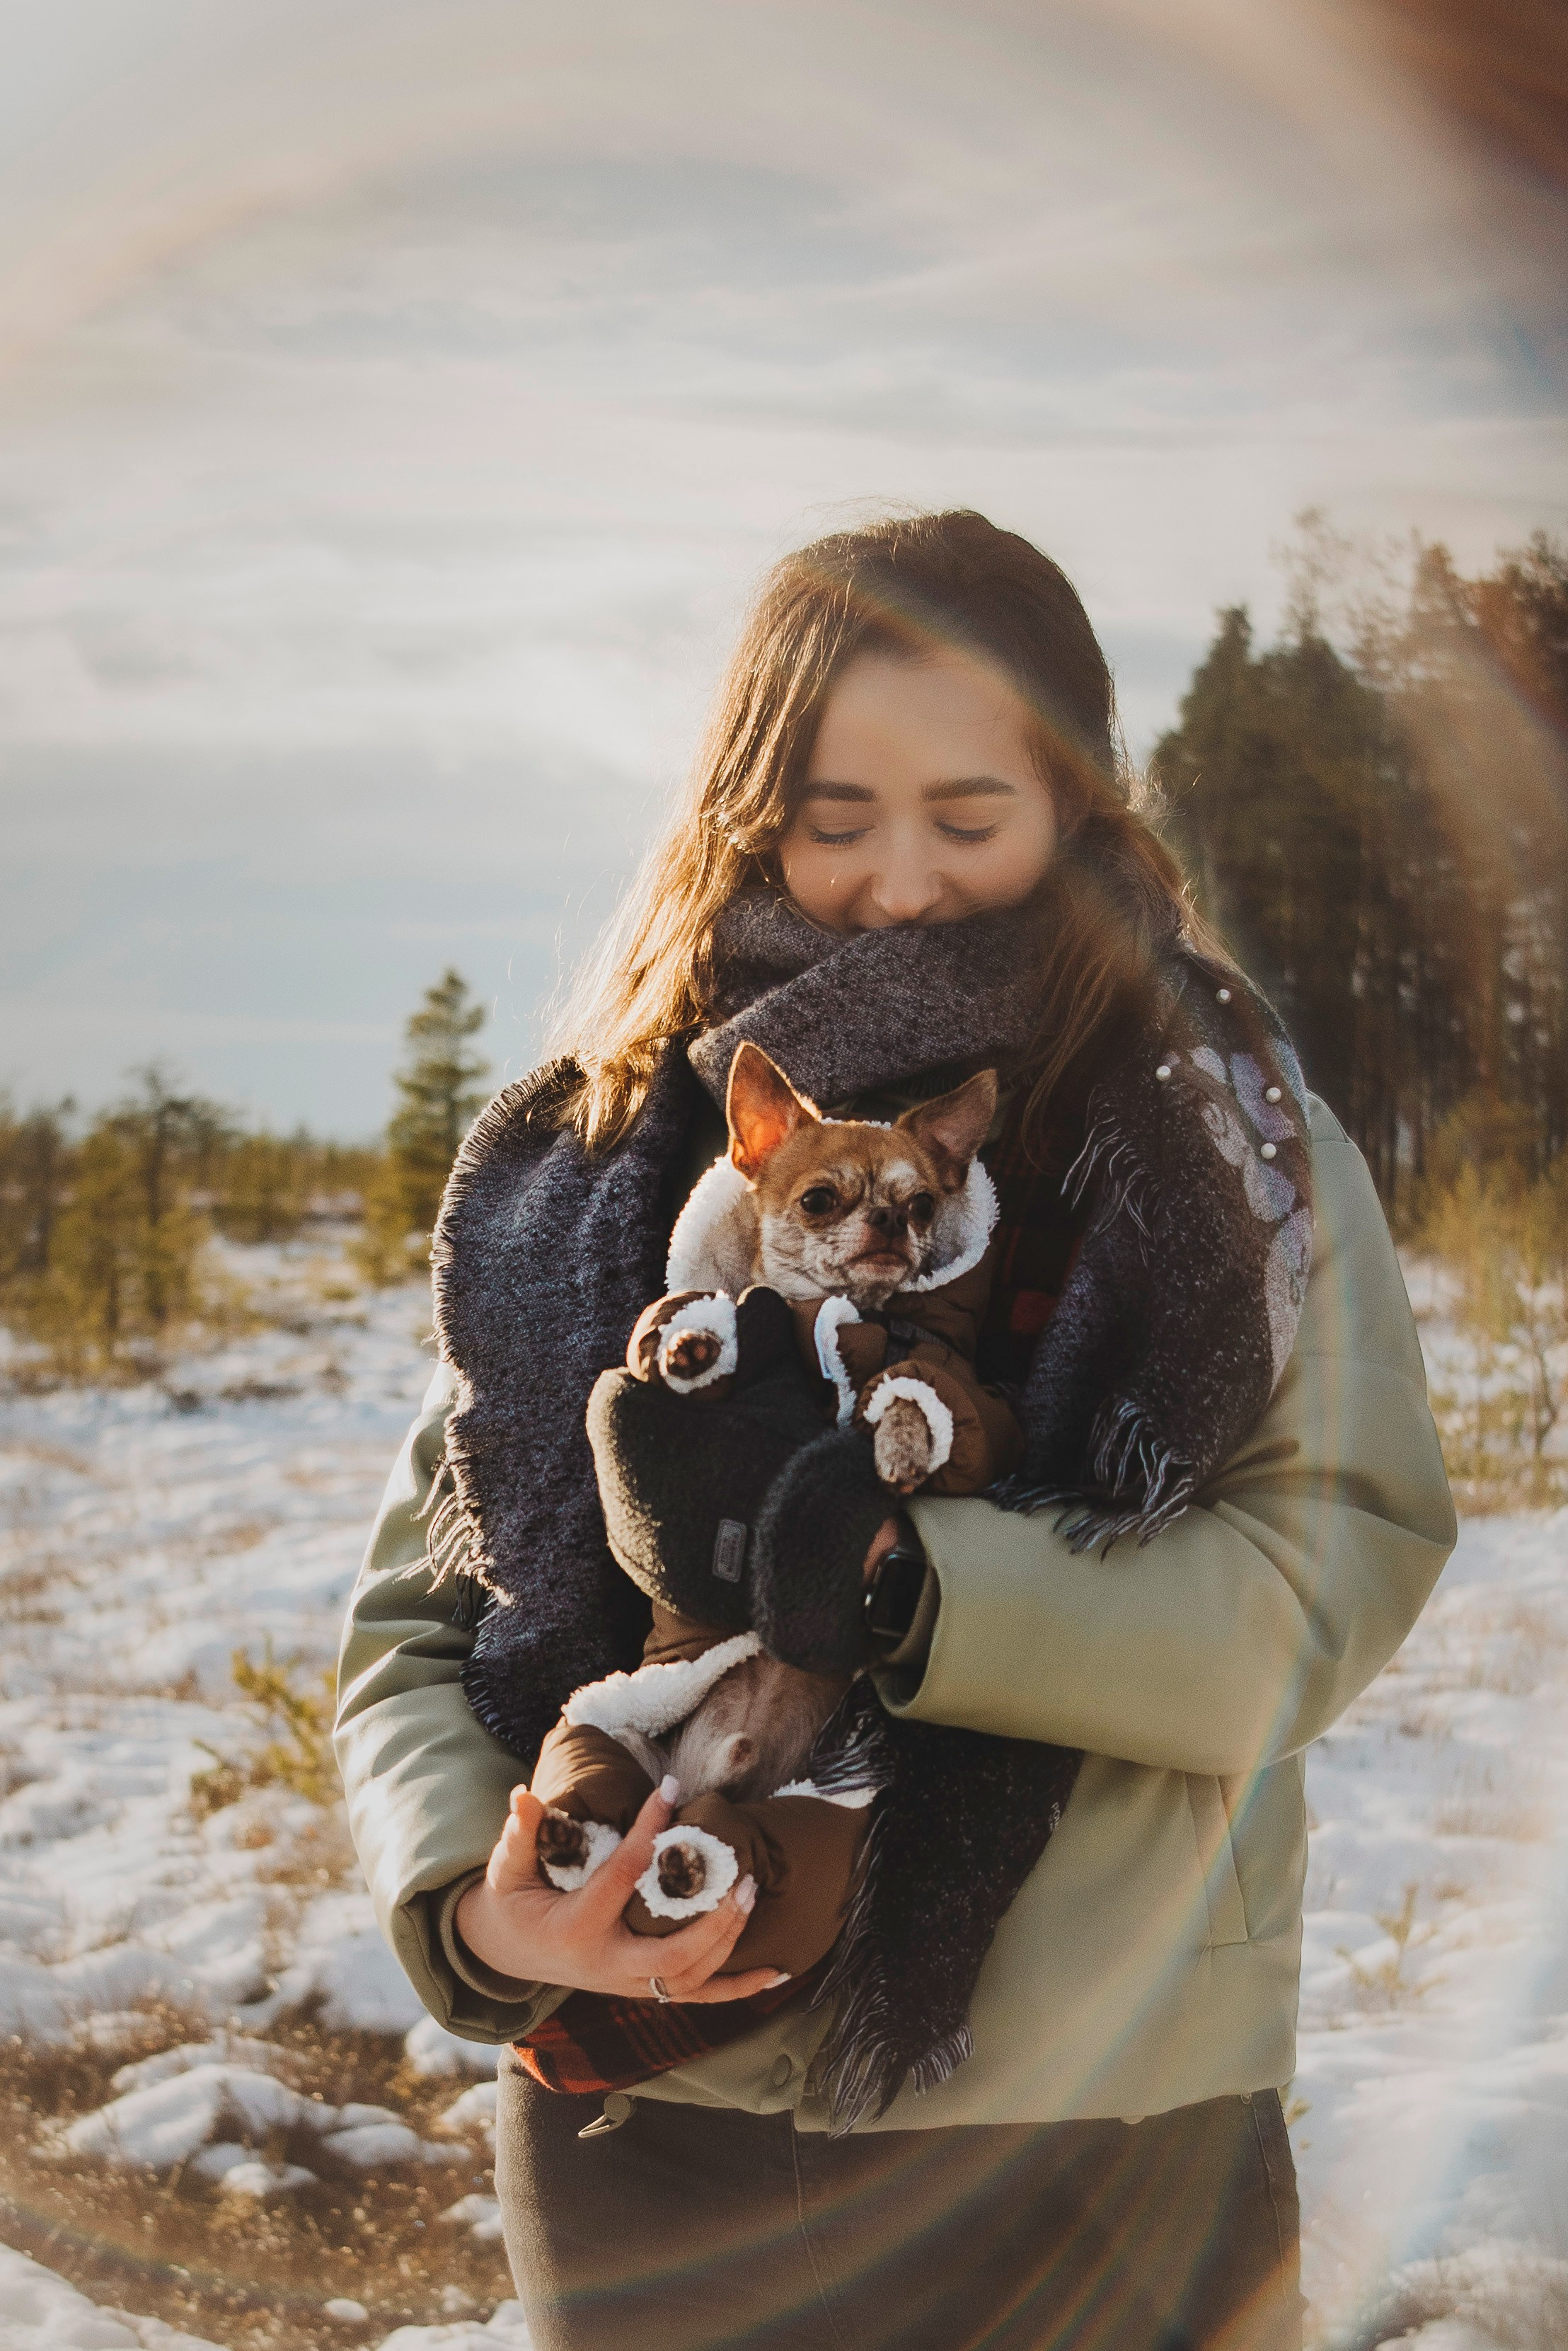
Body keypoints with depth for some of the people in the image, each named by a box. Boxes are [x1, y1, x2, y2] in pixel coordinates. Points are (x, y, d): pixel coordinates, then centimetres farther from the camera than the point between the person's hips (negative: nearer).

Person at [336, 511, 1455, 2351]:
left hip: (1099, 2129, -1)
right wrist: (477, 1908, -18)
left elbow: (1341, 1568, -13)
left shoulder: (1229, 1145, -2)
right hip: (659, 2135, 1)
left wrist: (915, 1592, -26)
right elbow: (418, 1616, 1)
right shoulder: (594, 1167, 1)